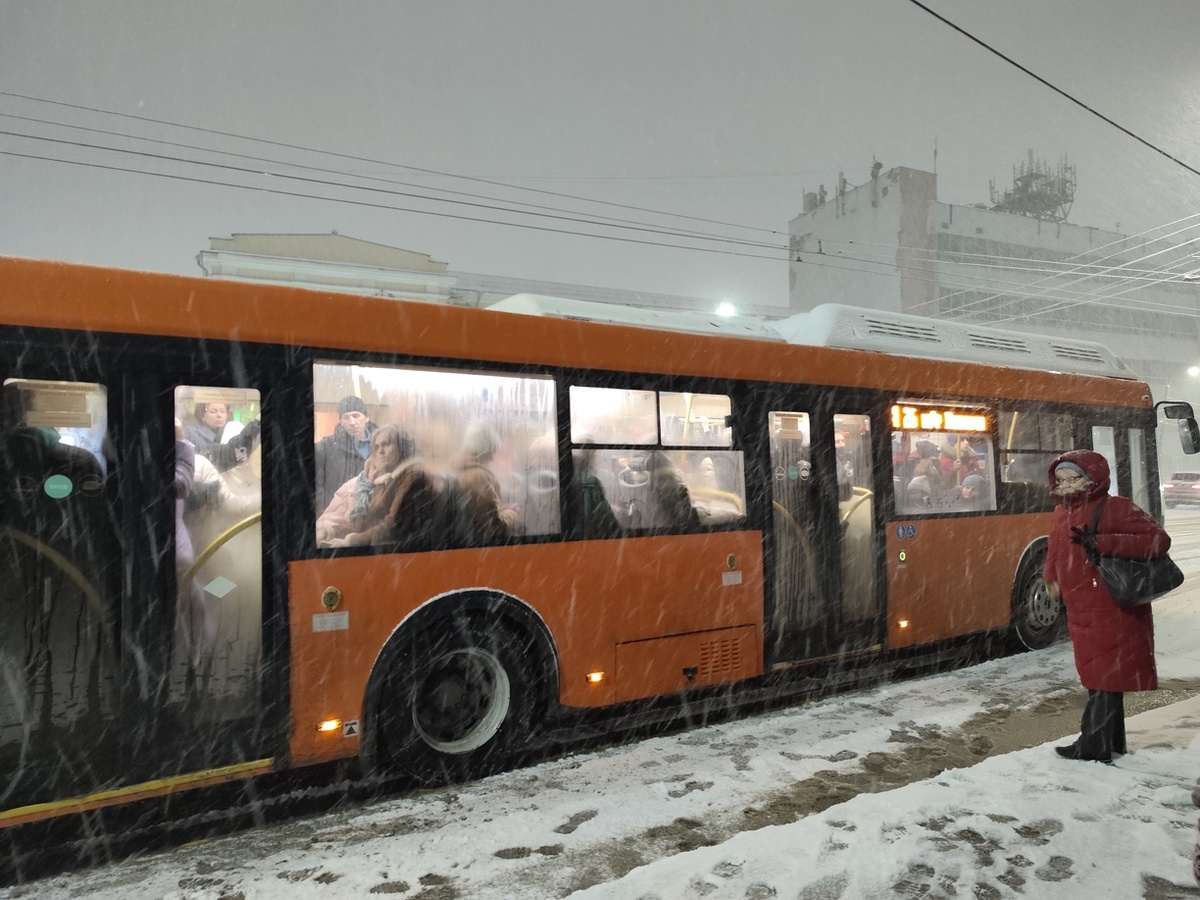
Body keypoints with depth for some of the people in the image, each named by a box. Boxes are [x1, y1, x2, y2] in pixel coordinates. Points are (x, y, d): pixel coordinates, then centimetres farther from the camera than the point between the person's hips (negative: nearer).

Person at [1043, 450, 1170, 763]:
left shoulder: (1115, 508, -11)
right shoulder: (1061, 515, 10)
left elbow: (1159, 540, -19)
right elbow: (1055, 555, 22)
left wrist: (1104, 543, -26)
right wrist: (1052, 581, 9)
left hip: (1113, 612, -7)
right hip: (1081, 614, 8)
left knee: (1105, 679, 0)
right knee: (1100, 678, 17)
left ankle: (1093, 745, 8)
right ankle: (1112, 741, 29)